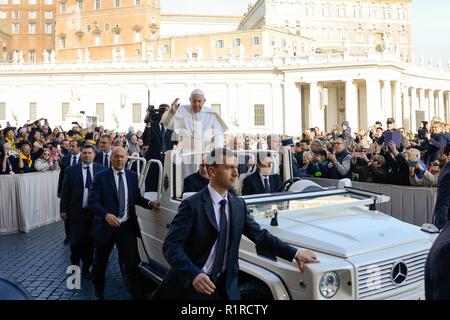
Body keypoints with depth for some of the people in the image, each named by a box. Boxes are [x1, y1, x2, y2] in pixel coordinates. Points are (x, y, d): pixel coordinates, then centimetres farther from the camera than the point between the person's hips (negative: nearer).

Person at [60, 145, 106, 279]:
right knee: (77, 241, -1)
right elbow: (65, 191, 2)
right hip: (77, 211, -1)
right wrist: (63, 210, -1)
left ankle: (87, 267, 25)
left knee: (90, 242, 9)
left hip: (95, 211, 1)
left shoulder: (102, 170, 0)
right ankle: (74, 266, 22)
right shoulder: (71, 170, 1)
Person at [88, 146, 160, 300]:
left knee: (133, 264, -1)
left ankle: (139, 296, 6)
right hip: (106, 226, -1)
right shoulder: (100, 177, -8)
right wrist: (106, 215, -32)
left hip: (127, 227, 2)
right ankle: (99, 293, 41)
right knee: (100, 263, 17)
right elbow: (92, 201, -15)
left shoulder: (132, 176, 5)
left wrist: (150, 203, -5)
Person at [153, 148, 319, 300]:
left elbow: (260, 235, 6)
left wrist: (295, 253, -2)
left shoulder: (239, 205, 3)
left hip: (224, 286, 5)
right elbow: (171, 245, -20)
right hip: (190, 286, -5)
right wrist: (193, 274, -34)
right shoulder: (192, 205, -15)